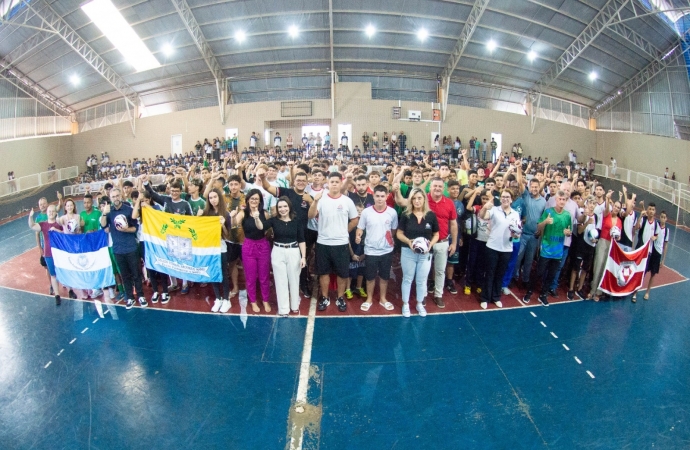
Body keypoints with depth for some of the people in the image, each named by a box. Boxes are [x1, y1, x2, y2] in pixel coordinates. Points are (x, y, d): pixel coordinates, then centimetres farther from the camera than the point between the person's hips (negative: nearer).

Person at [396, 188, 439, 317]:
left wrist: (431, 244, -15)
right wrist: (408, 241, -21)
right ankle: (405, 304, 27)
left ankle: (420, 304, 32)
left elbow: (436, 234, 4)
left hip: (425, 253, 1)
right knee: (407, 279, 13)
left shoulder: (431, 215, -3)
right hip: (408, 252, -1)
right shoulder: (405, 215, -5)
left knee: (421, 280, 14)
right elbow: (399, 233, -2)